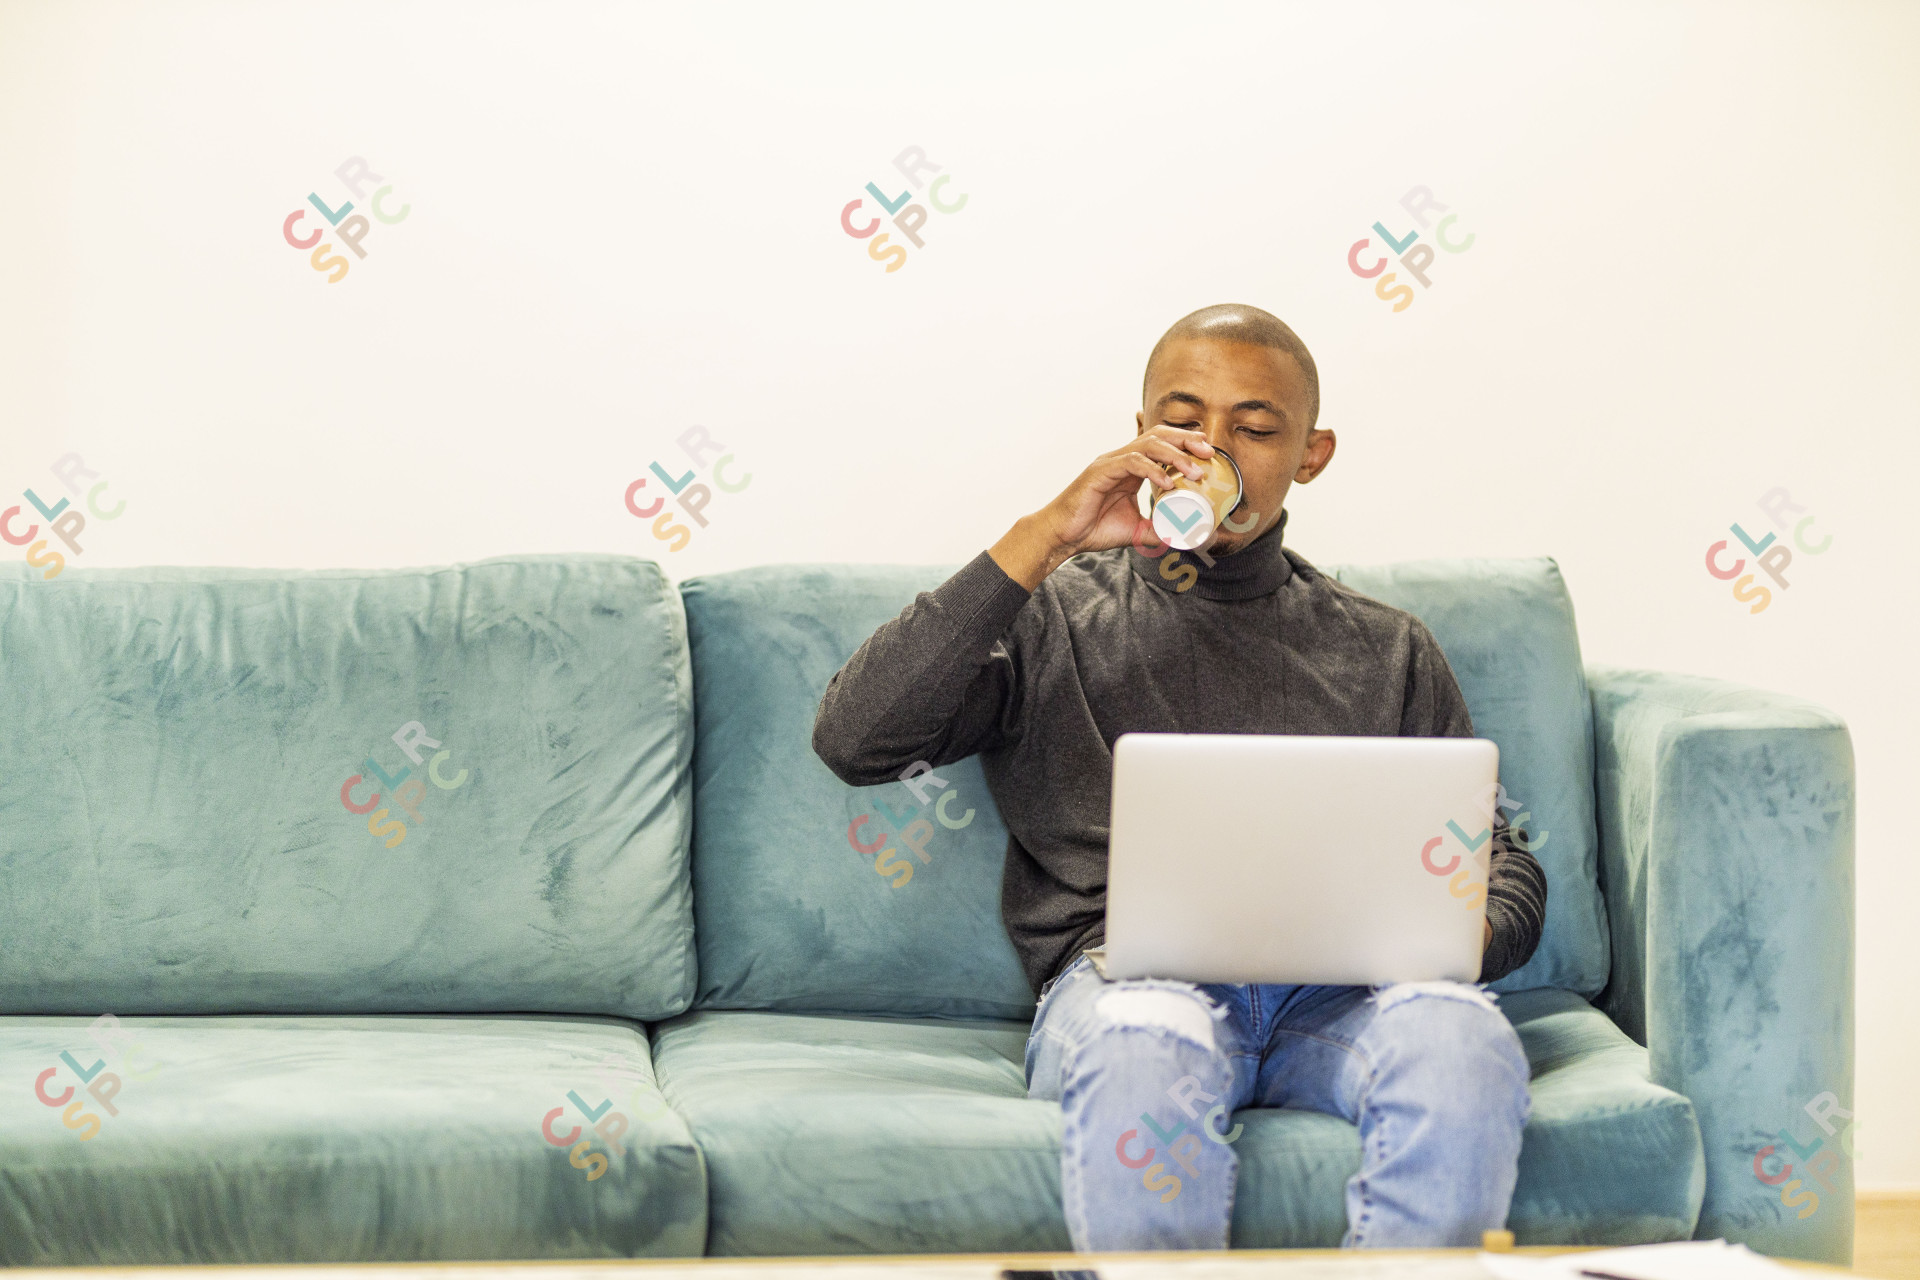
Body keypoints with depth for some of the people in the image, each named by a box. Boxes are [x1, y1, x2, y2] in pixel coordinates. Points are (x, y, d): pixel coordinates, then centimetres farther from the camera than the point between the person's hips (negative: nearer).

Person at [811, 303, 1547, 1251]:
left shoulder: (1386, 652, 26)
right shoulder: (1051, 616, 18)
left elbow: (1502, 866, 22)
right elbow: (854, 739, 1)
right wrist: (1043, 540, -4)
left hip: (1342, 991, 2)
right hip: (1129, 976, -2)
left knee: (1464, 1043, -35)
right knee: (1144, 1057, -41)